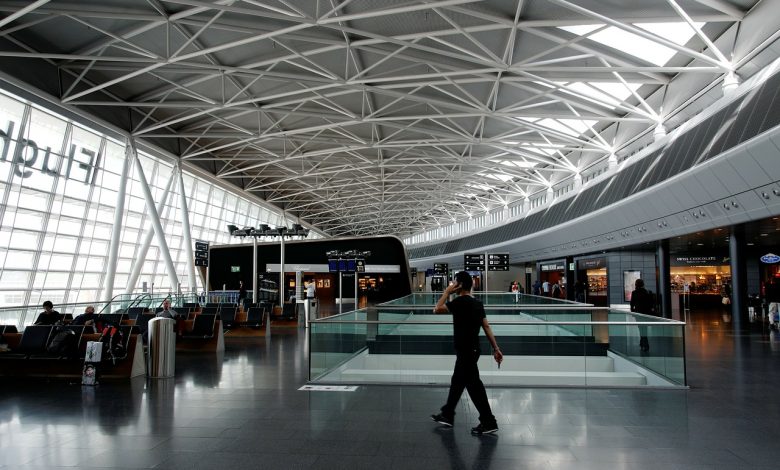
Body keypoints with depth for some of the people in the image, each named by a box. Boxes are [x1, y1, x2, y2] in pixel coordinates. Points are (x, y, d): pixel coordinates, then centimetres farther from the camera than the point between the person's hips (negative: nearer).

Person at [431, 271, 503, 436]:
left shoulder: (460, 301, -18)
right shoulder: (477, 303, 8)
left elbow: (437, 309, -21)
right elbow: (486, 326, 7)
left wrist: (447, 291, -11)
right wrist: (496, 349, 8)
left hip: (466, 351, -9)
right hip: (470, 349, 9)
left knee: (474, 385, -2)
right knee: (457, 382, 18)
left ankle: (489, 423, 5)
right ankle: (447, 415, 31)